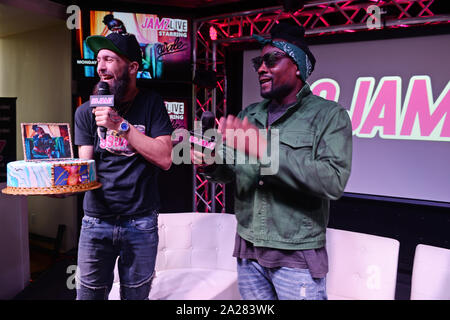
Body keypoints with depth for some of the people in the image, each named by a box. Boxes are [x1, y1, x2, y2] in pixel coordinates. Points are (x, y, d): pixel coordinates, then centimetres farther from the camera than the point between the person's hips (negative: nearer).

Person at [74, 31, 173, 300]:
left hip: (141, 223, -1)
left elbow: (165, 159, -12)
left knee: (136, 295, 14)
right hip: (97, 221, 1)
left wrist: (121, 125, -18)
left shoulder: (151, 104, -1)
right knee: (89, 294, 10)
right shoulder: (86, 112, 3)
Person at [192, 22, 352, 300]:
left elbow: (334, 181, -23)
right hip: (248, 251, 5)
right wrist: (209, 163, -12)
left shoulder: (329, 115, -9)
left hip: (297, 258, -4)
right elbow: (229, 171, 11)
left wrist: (266, 150, -29)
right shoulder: (249, 115, 7)